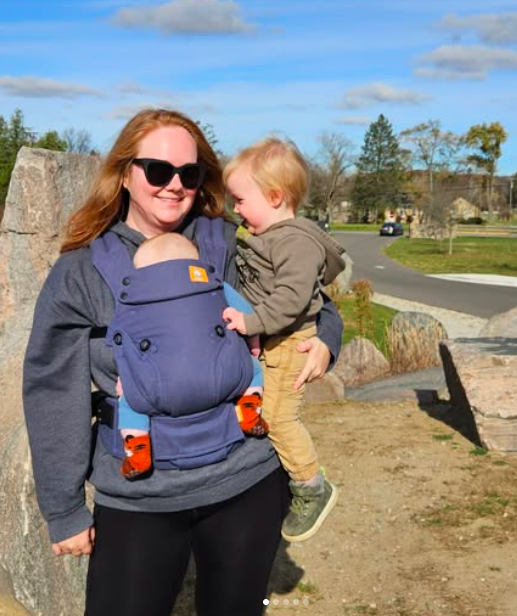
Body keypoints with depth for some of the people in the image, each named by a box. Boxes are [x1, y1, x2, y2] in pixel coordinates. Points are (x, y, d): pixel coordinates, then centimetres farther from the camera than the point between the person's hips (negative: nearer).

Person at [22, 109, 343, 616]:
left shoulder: (230, 247, -1)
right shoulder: (80, 272, -6)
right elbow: (55, 396, -4)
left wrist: (324, 341, -8)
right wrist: (65, 511, -2)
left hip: (247, 482, 2)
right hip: (136, 499, -1)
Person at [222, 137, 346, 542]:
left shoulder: (297, 242, -20)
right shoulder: (257, 237, 10)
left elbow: (291, 297, -30)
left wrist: (251, 322, -32)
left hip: (287, 344, -10)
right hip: (258, 343, 10)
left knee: (278, 417, -5)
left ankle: (313, 488, 14)